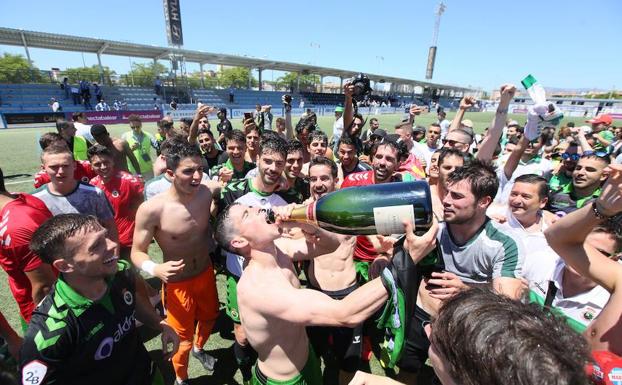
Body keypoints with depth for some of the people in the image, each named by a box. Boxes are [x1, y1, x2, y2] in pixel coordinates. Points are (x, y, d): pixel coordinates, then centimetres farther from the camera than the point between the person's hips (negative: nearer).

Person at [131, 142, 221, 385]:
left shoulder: (207, 191, -18)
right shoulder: (151, 210, -29)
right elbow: (137, 253, -18)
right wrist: (156, 269, -37)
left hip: (206, 272, 5)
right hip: (177, 282, -4)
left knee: (209, 316, 29)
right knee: (183, 337, 14)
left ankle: (199, 349, 63)